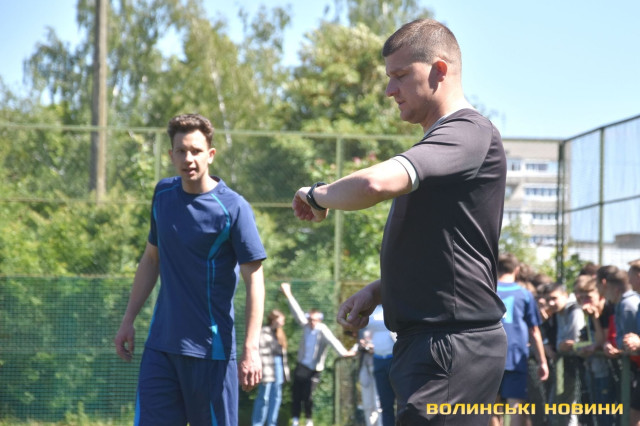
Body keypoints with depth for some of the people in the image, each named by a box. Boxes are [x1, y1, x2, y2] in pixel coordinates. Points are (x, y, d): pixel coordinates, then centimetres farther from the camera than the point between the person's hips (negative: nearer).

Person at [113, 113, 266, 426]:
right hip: (161, 342, 5)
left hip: (212, 349, -5)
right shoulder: (163, 194, 8)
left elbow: (254, 280, -12)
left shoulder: (233, 208, -10)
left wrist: (250, 349, -19)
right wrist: (128, 320, 15)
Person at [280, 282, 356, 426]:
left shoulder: (323, 331, -13)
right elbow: (297, 312, 6)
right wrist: (288, 295, 7)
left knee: (308, 395, -8)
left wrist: (343, 352, -45)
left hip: (314, 369, -4)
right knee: (296, 393, -1)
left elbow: (333, 341, -29)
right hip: (301, 366, 4)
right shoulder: (306, 326, 2)